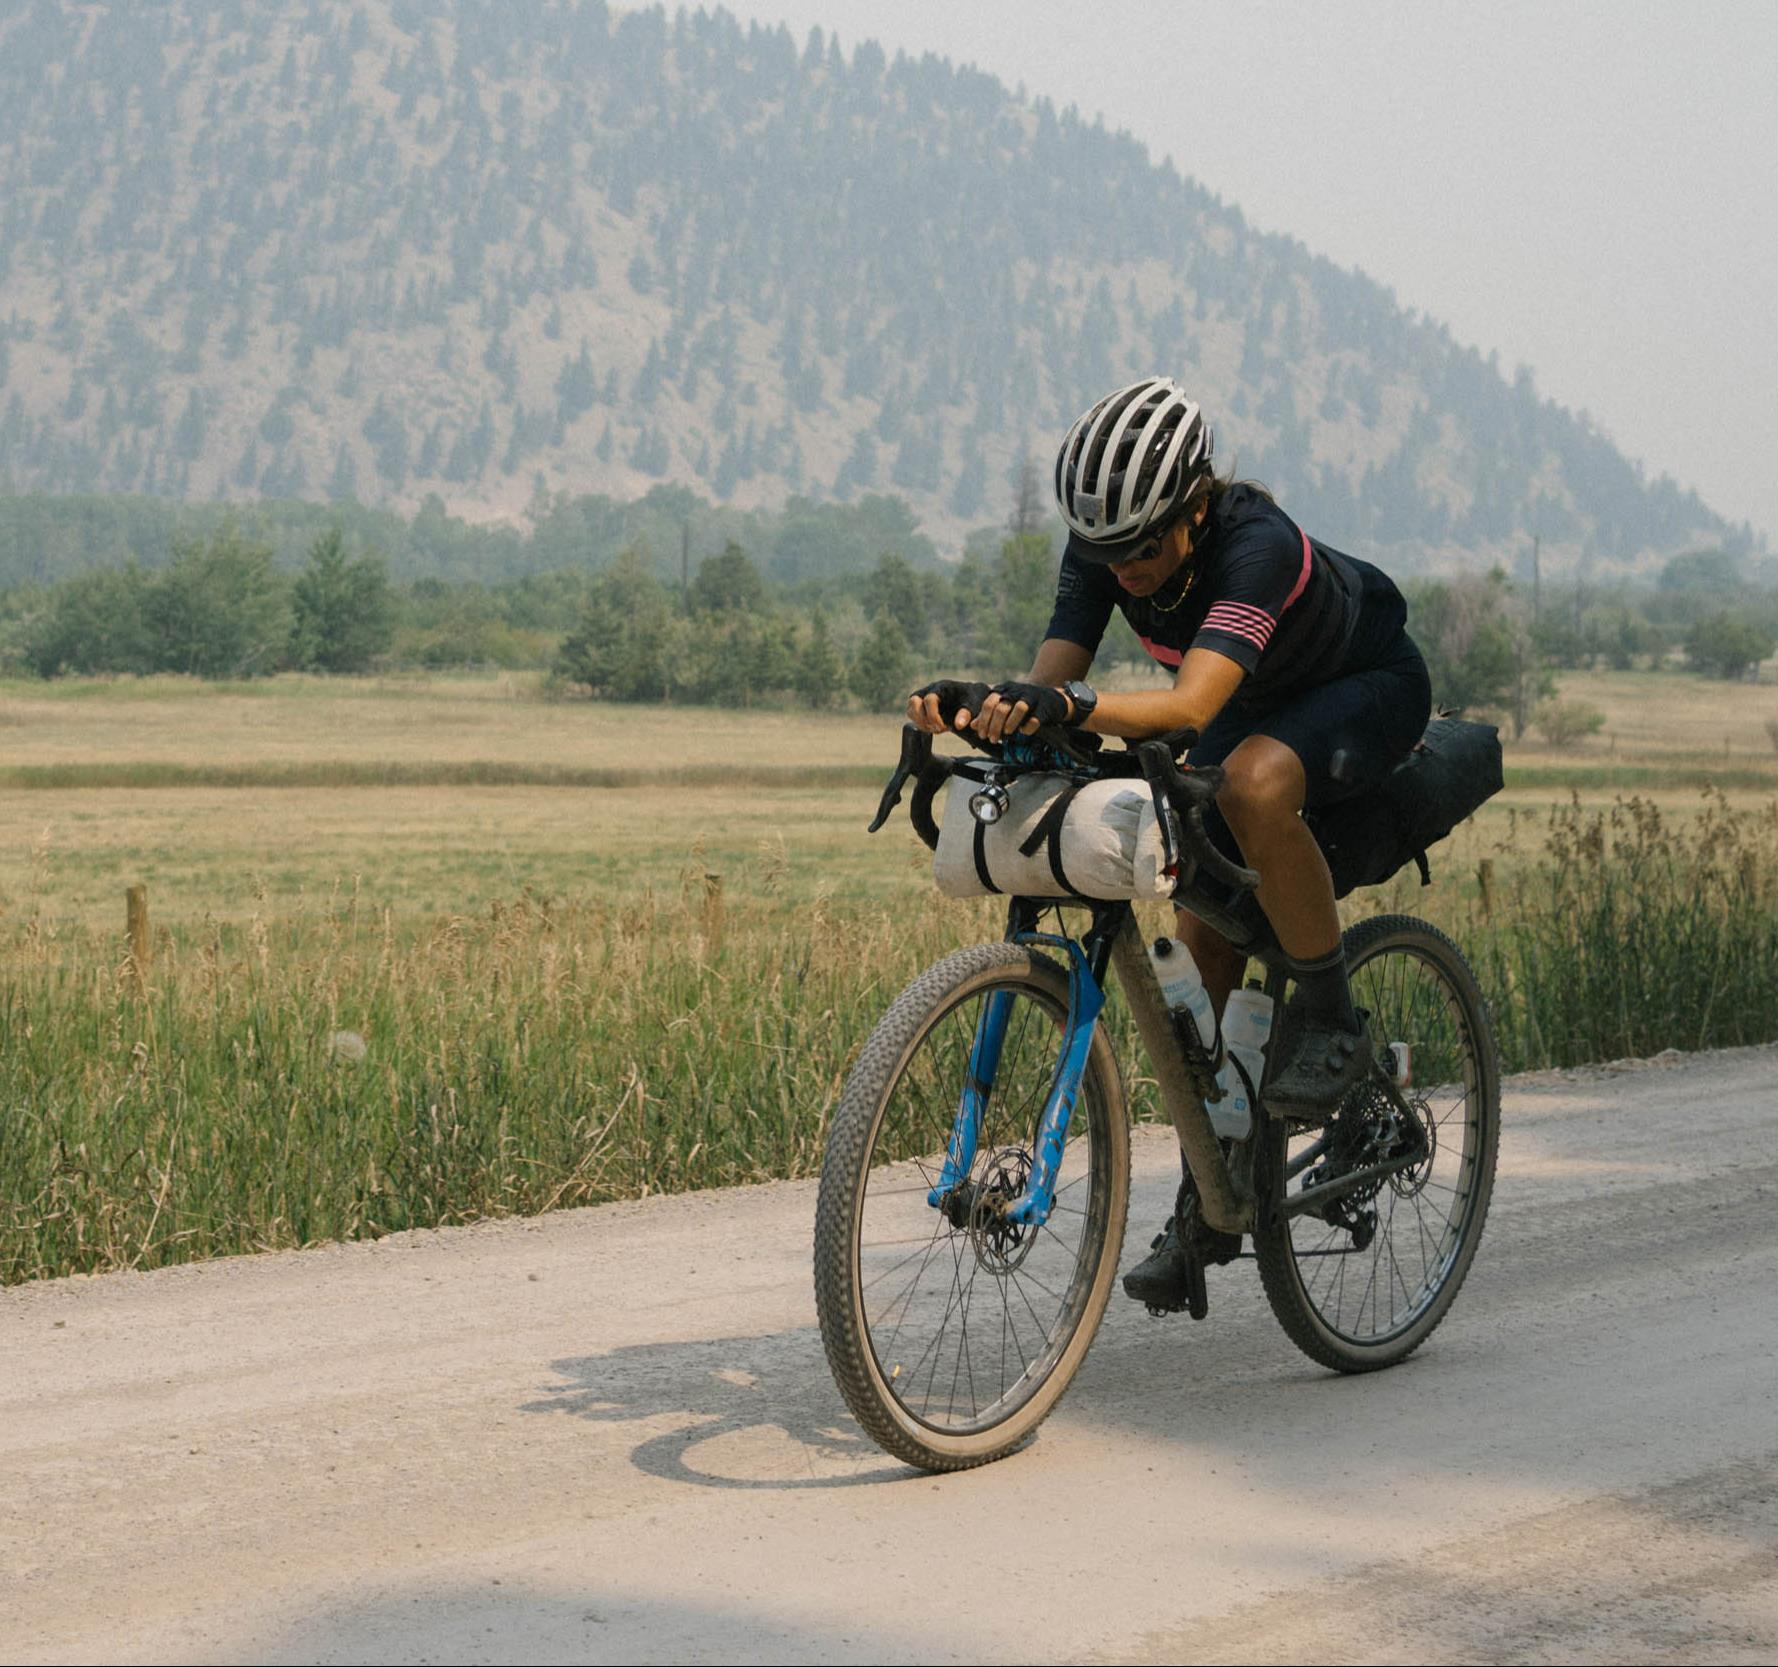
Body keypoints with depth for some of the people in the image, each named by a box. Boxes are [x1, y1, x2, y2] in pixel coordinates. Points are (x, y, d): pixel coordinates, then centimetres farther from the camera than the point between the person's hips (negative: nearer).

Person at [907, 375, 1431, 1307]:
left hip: (1367, 689, -6)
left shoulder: (1255, 545, -39)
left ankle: (1329, 1020, -19)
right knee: (1203, 941, -3)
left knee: (1253, 783, -39)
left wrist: (1071, 707, -67)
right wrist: (973, 705, -47)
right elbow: (1052, 679, -27)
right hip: (1256, 704, 6)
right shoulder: (1104, 541, -21)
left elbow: (1190, 705, -52)